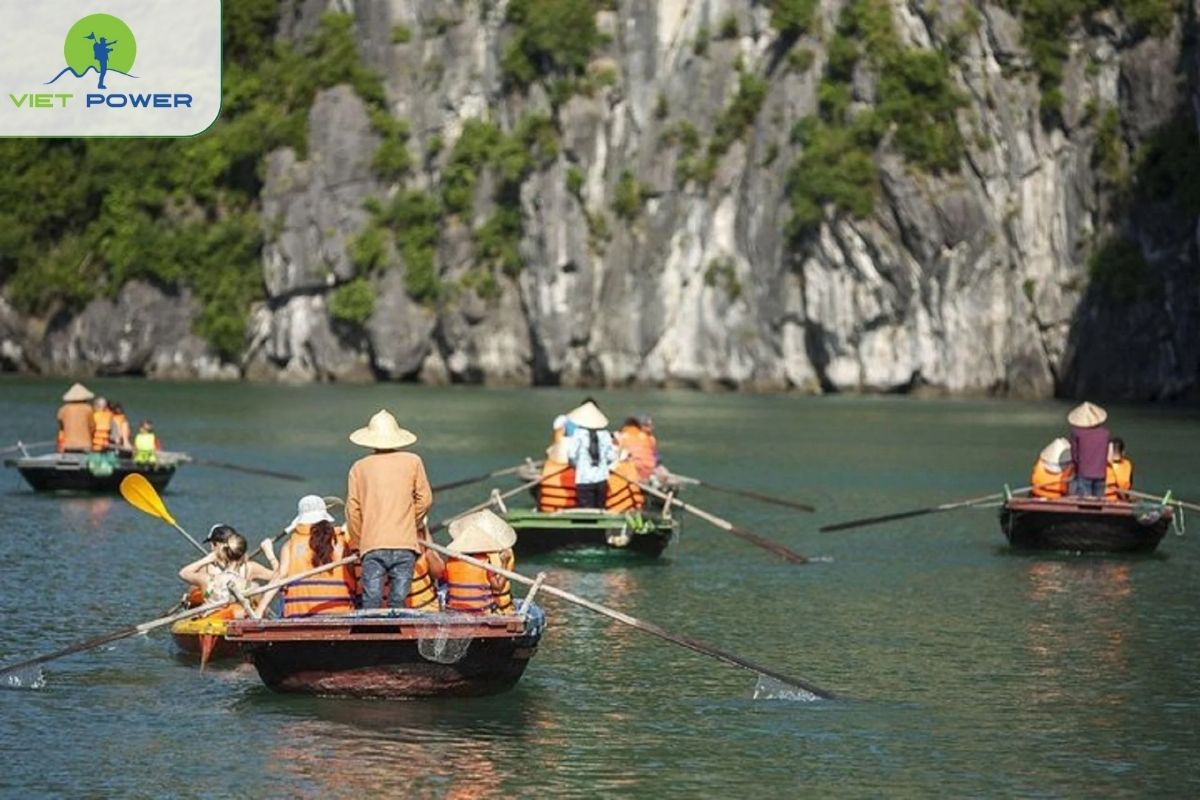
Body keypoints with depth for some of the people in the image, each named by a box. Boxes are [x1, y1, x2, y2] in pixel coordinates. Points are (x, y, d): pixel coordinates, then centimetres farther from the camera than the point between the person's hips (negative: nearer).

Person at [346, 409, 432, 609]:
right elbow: (425, 499, 8)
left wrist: (357, 542, 18)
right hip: (405, 544, 0)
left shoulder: (359, 467, 9)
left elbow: (352, 509, 8)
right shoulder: (413, 462, 8)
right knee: (398, 602, 0)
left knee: (371, 602, -4)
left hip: (372, 545, 0)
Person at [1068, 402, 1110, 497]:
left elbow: (1074, 454, 0)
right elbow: (1106, 455, 8)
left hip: (1084, 473, -3)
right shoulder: (1105, 432, 2)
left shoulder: (1076, 432, -7)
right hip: (1100, 474, 3)